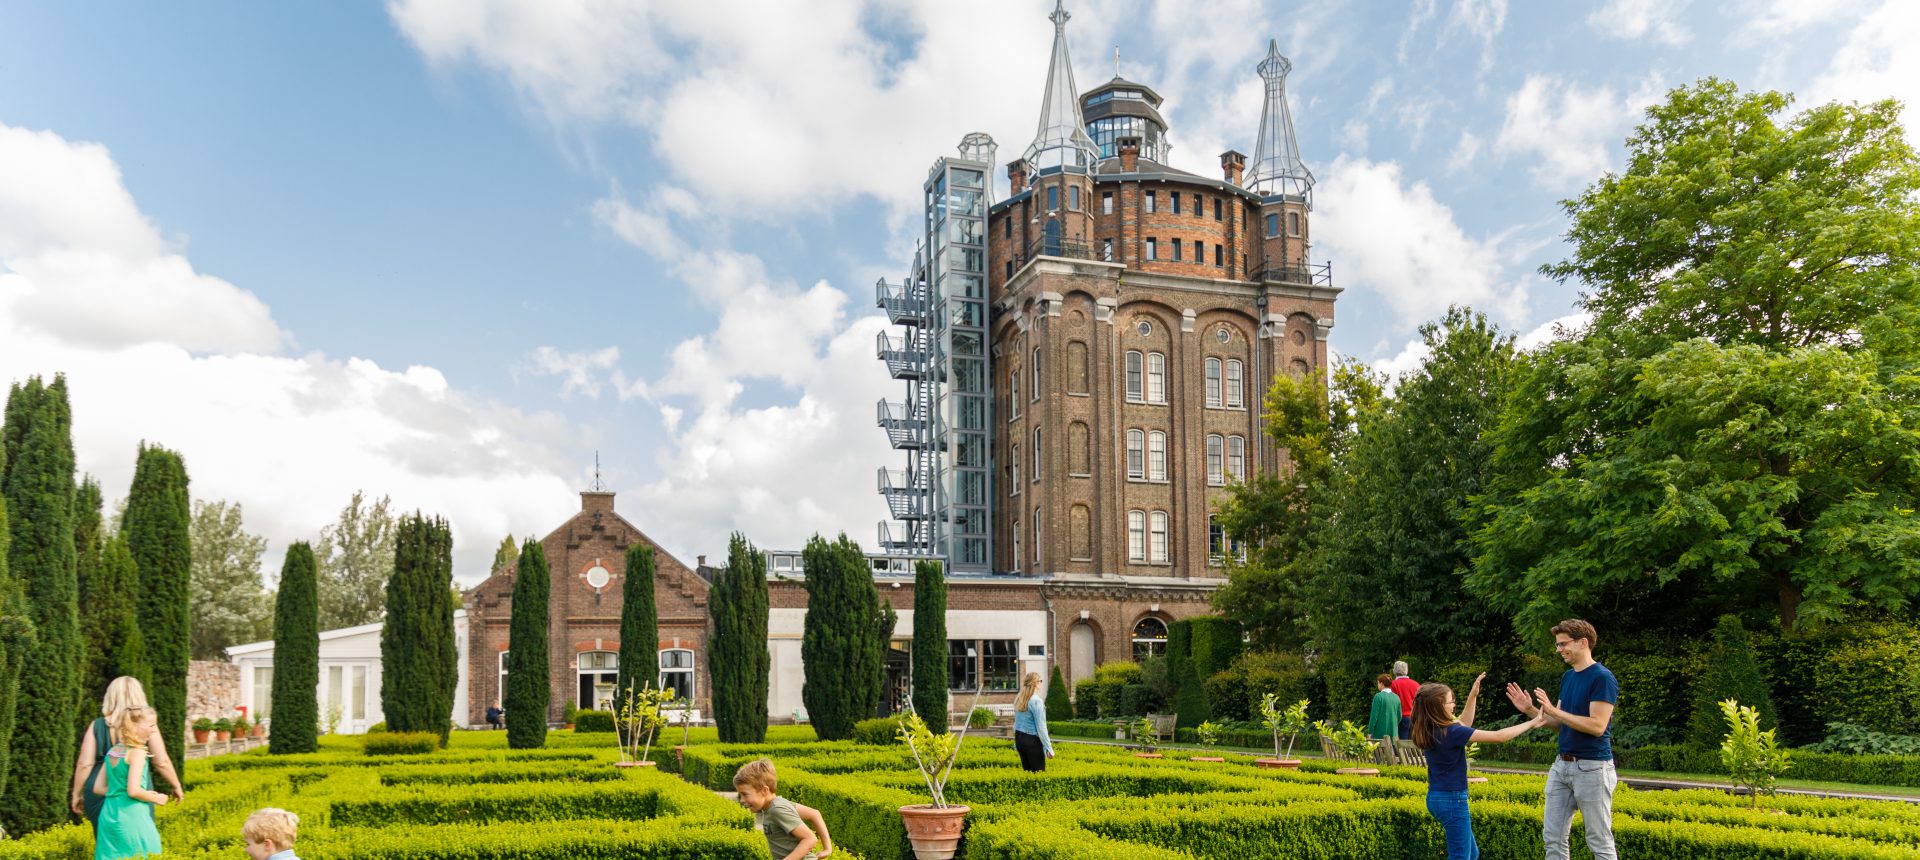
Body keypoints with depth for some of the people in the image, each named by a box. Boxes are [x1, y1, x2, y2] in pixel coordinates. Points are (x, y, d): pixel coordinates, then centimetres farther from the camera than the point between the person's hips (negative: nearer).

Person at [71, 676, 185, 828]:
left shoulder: (97, 726, 1)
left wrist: (76, 793, 10)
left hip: (100, 792, 2)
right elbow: (162, 762, -4)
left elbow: (84, 764, -2)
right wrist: (177, 786, 8)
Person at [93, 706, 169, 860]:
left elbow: (99, 788, 15)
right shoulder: (137, 752, -13)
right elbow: (133, 790, -20)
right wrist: (156, 798, -4)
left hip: (108, 815, 8)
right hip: (131, 818, -8)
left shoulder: (112, 752, 10)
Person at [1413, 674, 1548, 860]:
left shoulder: (1431, 731, 2)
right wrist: (1531, 724, -6)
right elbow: (1498, 737, -17)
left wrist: (1473, 695, 14)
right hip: (1452, 800, -9)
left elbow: (1463, 725, 20)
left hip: (1436, 798, 9)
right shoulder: (1451, 732, -22)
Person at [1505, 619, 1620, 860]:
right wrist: (1530, 710, 3)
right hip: (1562, 766, 8)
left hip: (1592, 768, -8)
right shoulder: (1567, 677, 12)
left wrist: (1554, 710, -23)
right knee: (1553, 837, 9)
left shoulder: (1602, 678, -13)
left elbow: (1597, 726, -21)